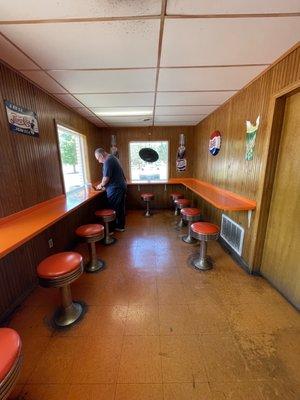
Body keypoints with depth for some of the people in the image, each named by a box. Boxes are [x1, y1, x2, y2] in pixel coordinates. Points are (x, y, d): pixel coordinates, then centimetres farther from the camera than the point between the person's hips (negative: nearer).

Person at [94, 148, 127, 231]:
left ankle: (118, 226, 14)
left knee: (114, 209, 2)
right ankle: (121, 226, 27)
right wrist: (103, 184, 16)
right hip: (121, 186, 10)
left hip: (115, 188, -10)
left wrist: (101, 185, -1)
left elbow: (106, 178, -20)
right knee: (120, 207, 15)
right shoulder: (112, 158, 16)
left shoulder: (108, 161, -16)